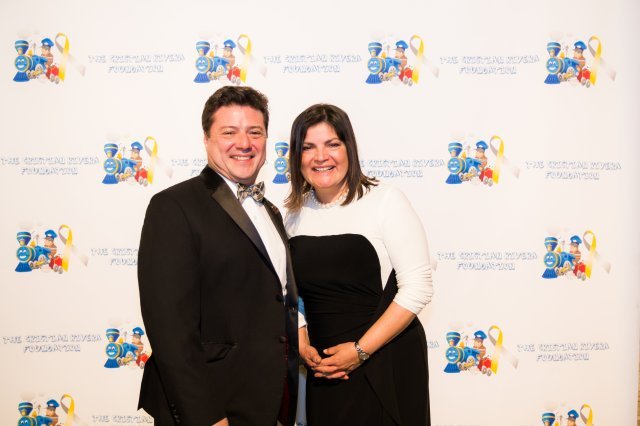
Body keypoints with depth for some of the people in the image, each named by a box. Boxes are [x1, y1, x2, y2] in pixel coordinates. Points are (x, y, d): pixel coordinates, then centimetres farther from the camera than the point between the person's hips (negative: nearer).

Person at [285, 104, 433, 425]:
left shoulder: (385, 200, -12)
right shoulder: (296, 212, 3)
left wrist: (361, 350, -16)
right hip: (324, 367, 4)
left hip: (387, 364, -4)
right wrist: (302, 345, -3)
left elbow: (418, 287, -15)